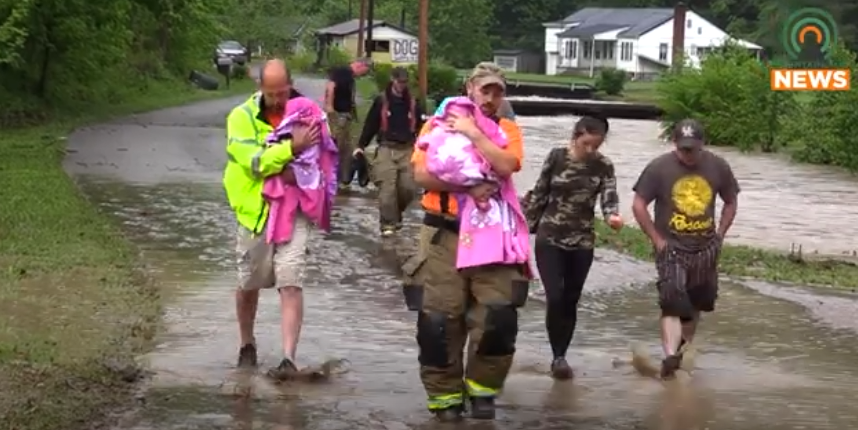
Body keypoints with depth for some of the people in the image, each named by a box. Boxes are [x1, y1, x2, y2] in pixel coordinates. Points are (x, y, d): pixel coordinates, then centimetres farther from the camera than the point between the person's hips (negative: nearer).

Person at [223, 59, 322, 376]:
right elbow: (254, 162, -20)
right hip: (256, 211, 0)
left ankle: (289, 358, -13)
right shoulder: (242, 117, -7)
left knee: (290, 284, -11)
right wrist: (291, 148, -29)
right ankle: (247, 345, 36)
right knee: (249, 284, 14)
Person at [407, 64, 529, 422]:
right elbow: (422, 174, -7)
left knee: (498, 317, -7)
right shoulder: (438, 124, 5)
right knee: (439, 319, 0)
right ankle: (445, 395, 12)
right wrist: (466, 188, -16)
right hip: (444, 234, -1)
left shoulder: (508, 130, 9)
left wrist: (472, 133, -12)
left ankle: (482, 390, 10)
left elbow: (505, 166, -12)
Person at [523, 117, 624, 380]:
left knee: (570, 302, 7)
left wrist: (612, 216, -35)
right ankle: (558, 356, -2)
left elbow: (609, 198, -13)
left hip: (582, 242, 2)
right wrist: (525, 227, 4)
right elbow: (539, 194, 1)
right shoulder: (556, 157, -6)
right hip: (549, 239, -2)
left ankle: (561, 356, 19)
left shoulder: (604, 166, -3)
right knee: (555, 298, -13)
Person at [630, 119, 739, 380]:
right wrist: (657, 239, -9)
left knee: (697, 303, 16)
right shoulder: (659, 168, -11)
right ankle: (670, 356, -27)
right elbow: (639, 205, -7)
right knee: (673, 303, -18)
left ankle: (685, 347, 36)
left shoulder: (718, 167, -1)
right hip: (671, 249, -4)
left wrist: (719, 235, 5)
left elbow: (731, 202, 13)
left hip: (705, 249, 4)